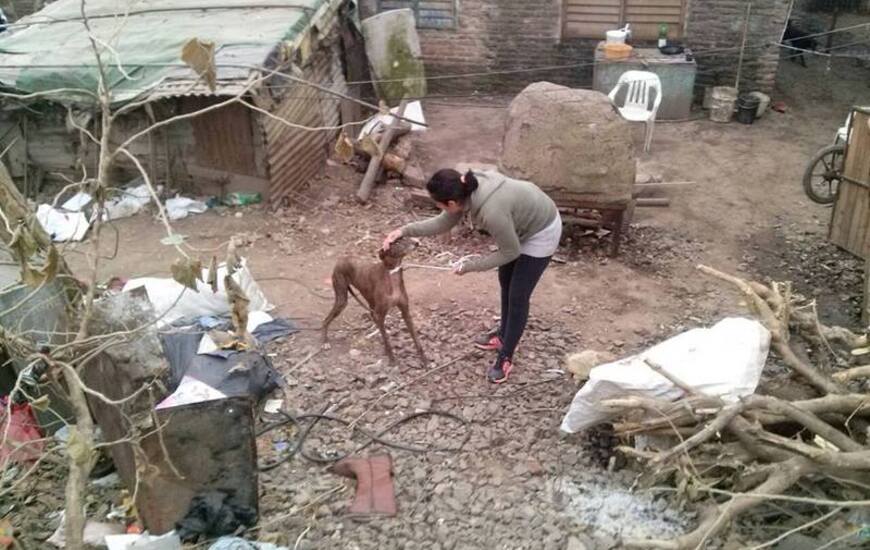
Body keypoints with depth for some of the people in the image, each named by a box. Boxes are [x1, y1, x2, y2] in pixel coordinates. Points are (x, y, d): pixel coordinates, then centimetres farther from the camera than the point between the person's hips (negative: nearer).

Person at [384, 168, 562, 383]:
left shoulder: (492, 212, -41)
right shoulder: (467, 189, -19)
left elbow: (511, 252, -25)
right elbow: (443, 223, -3)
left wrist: (470, 266, -17)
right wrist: (405, 230, -12)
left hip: (541, 232, -8)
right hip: (521, 223, 8)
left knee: (517, 296, 1)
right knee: (505, 282, 21)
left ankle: (506, 357, 17)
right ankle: (504, 335, 41)